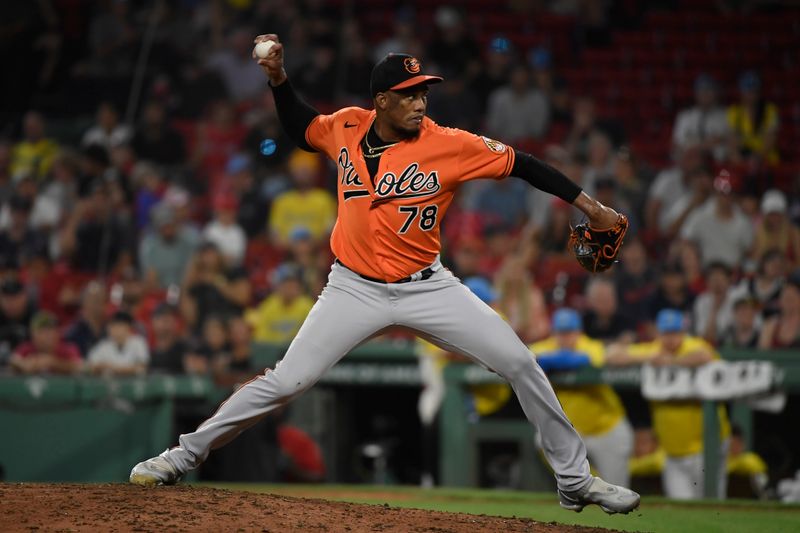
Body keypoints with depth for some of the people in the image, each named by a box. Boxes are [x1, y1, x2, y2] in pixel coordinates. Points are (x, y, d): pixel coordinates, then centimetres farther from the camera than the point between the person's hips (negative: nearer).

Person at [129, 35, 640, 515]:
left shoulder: (449, 145, -13)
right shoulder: (346, 127, -4)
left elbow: (520, 164, -8)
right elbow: (302, 128, 18)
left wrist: (590, 206, -10)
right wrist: (280, 79, 4)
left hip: (426, 286, 0)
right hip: (355, 290, 0)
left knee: (520, 363, -7)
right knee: (285, 382, -8)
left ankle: (575, 478, 6)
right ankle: (185, 455, 6)